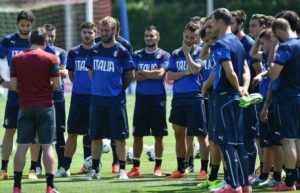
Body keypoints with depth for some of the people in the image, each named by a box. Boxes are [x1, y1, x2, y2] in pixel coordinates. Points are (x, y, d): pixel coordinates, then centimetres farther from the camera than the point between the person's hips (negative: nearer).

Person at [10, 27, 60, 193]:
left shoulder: (16, 59, 1)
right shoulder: (50, 59, -5)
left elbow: (14, 85, -1)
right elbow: (57, 84, -7)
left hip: (25, 107, 2)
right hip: (45, 107, -2)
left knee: (22, 146, 4)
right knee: (47, 146, 2)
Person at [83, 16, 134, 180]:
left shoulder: (121, 52, -5)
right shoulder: (94, 51, 6)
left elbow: (129, 76, 1)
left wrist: (118, 88, 5)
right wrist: (100, 85, 12)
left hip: (116, 99, -4)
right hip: (97, 98, 4)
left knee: (119, 136, -1)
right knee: (95, 136, 7)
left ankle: (122, 170, 4)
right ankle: (95, 170, 14)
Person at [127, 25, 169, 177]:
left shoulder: (163, 55, 1)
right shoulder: (137, 55, 9)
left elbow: (160, 73, -14)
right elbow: (135, 76, -2)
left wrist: (142, 72, -4)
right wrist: (152, 75, -9)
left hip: (158, 99, -2)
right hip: (141, 98, 3)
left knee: (158, 135, 2)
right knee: (137, 134, 2)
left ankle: (158, 166, 9)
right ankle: (136, 167, 6)